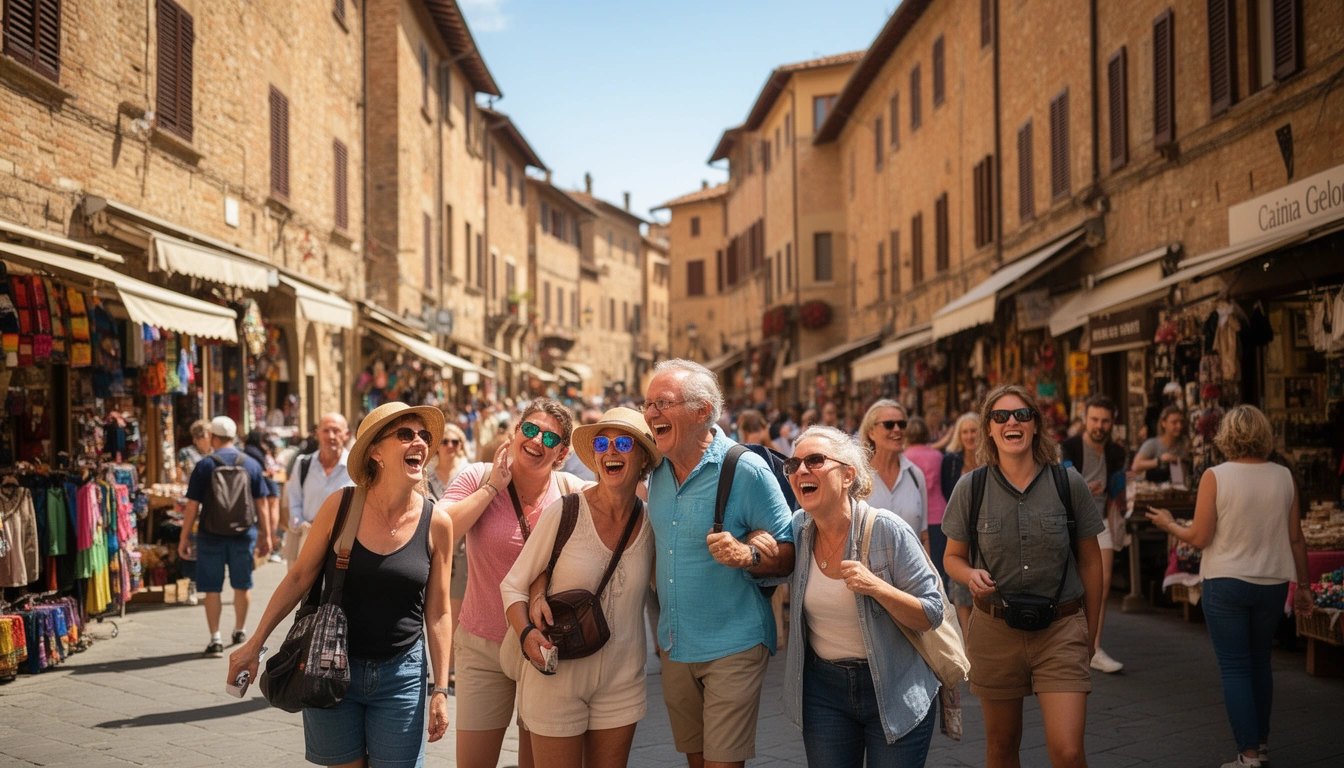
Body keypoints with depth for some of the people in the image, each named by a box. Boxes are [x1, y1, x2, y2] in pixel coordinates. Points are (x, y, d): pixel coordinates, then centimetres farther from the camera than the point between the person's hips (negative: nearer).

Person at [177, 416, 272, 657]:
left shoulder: (204, 465, -6)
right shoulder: (251, 464, 2)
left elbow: (192, 506, -6)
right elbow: (260, 504, 4)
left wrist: (184, 538, 0)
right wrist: (265, 534, 12)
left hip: (212, 535, -3)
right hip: (244, 534, 3)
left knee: (212, 588, 5)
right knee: (242, 585, 17)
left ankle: (215, 640, 3)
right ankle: (239, 630, 32)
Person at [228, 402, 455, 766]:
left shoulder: (436, 523, -7)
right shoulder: (340, 506, -9)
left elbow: (438, 613, -2)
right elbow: (299, 576, 1)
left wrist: (440, 689, -3)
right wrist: (255, 644, 2)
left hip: (401, 675, 0)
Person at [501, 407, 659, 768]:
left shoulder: (650, 521, -2)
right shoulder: (564, 512, -11)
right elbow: (512, 586, -5)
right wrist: (527, 634, -24)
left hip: (622, 681, 3)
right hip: (557, 677, -3)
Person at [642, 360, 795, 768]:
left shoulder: (746, 470, -15)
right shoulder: (658, 470, 3)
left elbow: (789, 554, -11)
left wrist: (748, 555, -31)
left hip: (732, 646, -6)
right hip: (675, 647, 6)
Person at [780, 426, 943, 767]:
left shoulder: (887, 530, -17)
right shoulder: (797, 528, -4)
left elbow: (932, 615, -13)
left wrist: (877, 587, -30)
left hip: (895, 691, -4)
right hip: (824, 685, 4)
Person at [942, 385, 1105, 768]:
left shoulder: (1069, 483, -4)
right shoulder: (970, 488, -3)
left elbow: (1090, 561, 6)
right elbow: (952, 557, 8)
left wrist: (1091, 631, 11)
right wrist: (971, 576, -15)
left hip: (1061, 629, -1)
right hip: (995, 631, 1)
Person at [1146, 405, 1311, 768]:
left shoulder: (1215, 476, -12)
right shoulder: (1283, 476, -1)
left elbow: (1199, 537, -12)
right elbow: (1296, 538, 4)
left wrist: (1169, 524, 7)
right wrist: (1302, 585, 15)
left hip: (1226, 584, -4)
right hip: (1272, 584, 4)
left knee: (1235, 668, 3)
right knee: (1260, 660, 21)